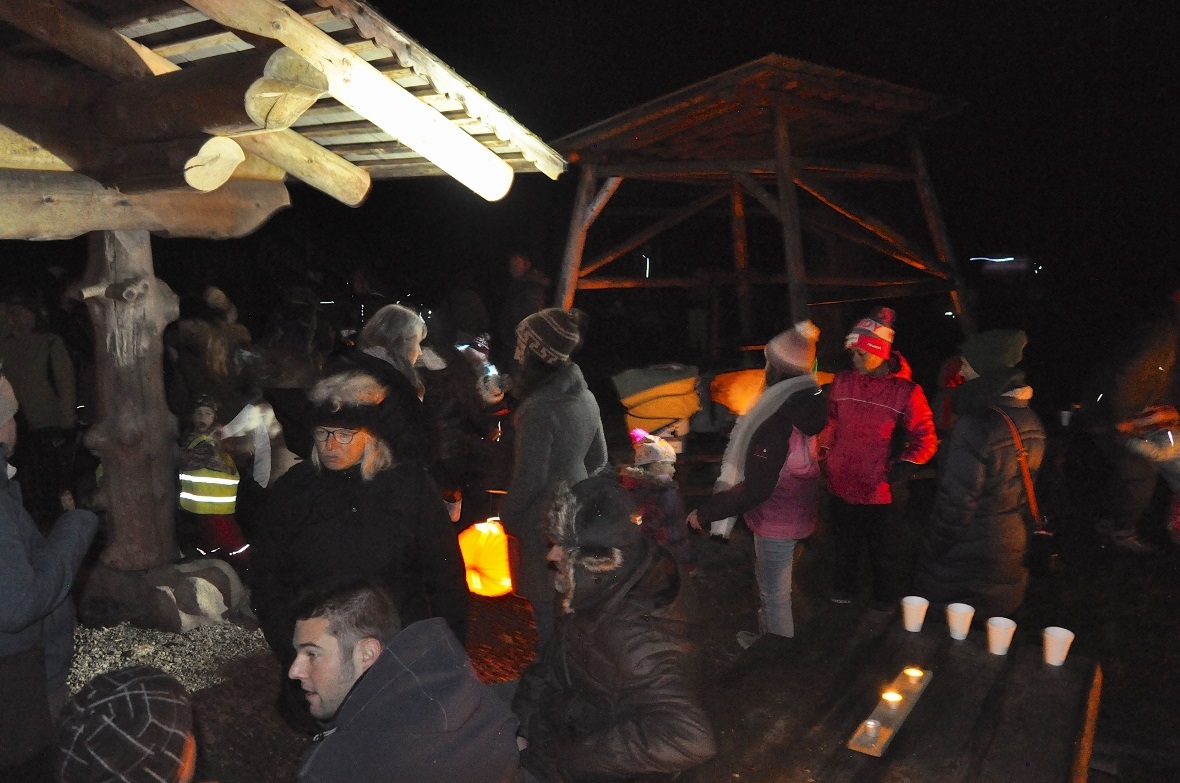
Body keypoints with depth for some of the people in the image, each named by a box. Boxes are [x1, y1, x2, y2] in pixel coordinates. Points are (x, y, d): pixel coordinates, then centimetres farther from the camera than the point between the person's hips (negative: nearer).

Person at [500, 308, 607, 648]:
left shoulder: (539, 410, -26)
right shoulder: (585, 397, 0)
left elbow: (530, 478, -20)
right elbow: (598, 457, 9)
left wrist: (507, 514, -4)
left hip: (546, 524, -8)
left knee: (547, 606, 7)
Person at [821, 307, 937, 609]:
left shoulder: (906, 391, -14)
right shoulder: (842, 382, -2)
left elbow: (926, 441, -10)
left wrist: (902, 470, -20)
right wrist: (826, 460, 7)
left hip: (884, 493, -3)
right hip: (842, 486, 4)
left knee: (887, 556, 16)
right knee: (845, 548, 24)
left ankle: (886, 604, 39)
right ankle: (844, 592, 47)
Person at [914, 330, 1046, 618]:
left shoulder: (976, 426, -25)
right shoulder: (1031, 422, 0)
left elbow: (956, 505, -22)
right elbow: (1024, 490, 10)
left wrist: (930, 550, -10)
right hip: (1009, 558, 7)